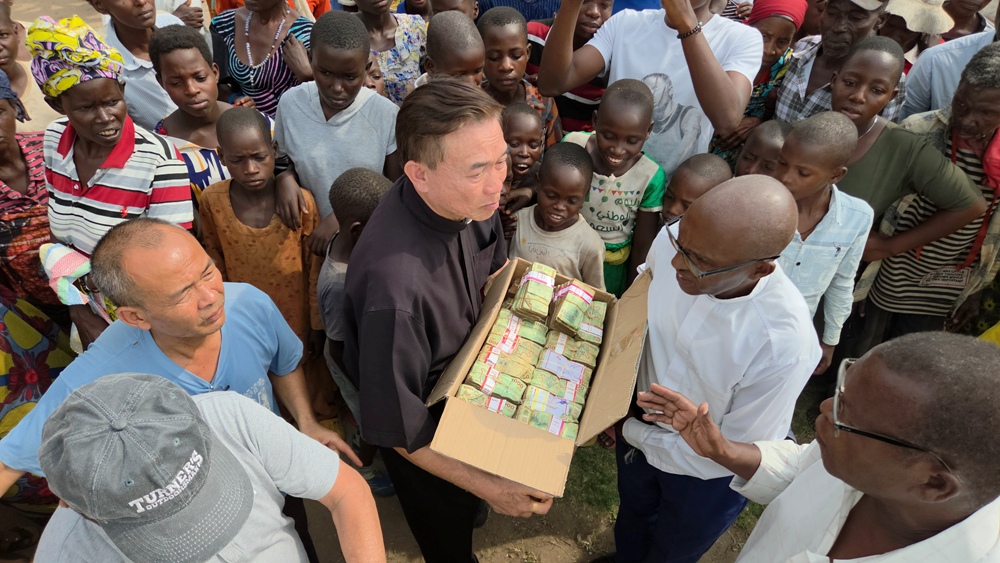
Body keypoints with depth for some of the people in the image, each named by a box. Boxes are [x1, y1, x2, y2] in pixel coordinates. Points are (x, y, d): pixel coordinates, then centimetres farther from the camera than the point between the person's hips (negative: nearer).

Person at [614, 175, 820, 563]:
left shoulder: (786, 345, -40)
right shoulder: (671, 241, -28)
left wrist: (635, 435, -16)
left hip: (706, 473, -4)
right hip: (642, 416, 4)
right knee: (632, 517, 35)